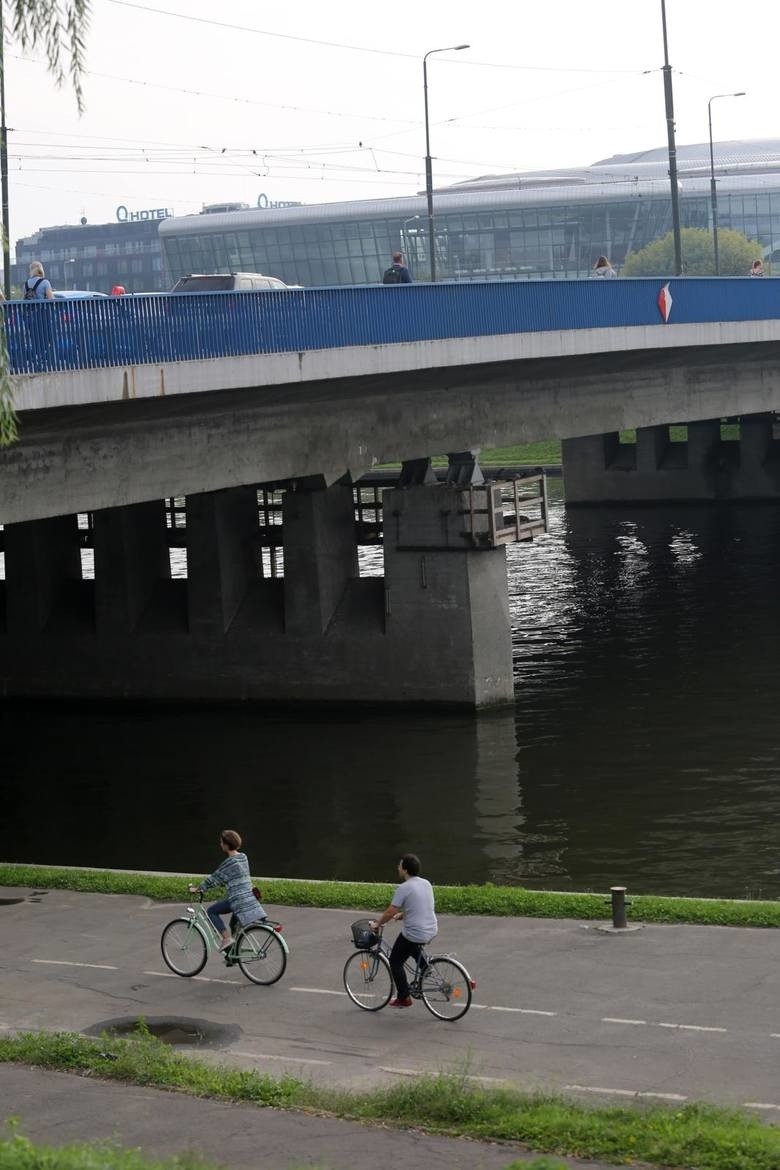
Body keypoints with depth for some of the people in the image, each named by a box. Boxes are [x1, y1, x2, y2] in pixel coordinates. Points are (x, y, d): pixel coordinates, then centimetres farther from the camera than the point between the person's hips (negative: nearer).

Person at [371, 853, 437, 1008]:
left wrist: (377, 923, 1)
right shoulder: (426, 883, 6)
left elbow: (390, 912, -14)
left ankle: (403, 998, 11)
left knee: (395, 962, 10)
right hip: (432, 931, 8)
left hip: (414, 935, -8)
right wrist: (402, 914, 26)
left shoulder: (404, 888, -17)